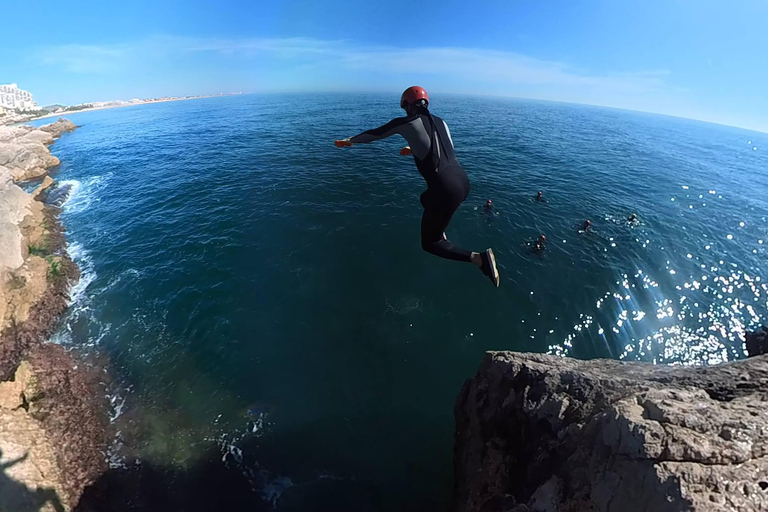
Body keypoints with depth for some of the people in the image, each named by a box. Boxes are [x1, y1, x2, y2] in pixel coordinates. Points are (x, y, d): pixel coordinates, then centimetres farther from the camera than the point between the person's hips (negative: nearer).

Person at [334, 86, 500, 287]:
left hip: (446, 191, -7)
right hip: (463, 182, 8)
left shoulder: (404, 123, 0)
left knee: (429, 244, 10)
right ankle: (441, 236, 39)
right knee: (426, 199, 39)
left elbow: (374, 134, 14)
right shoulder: (440, 122, 17)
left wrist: (349, 140, 30)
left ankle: (479, 258, -6)